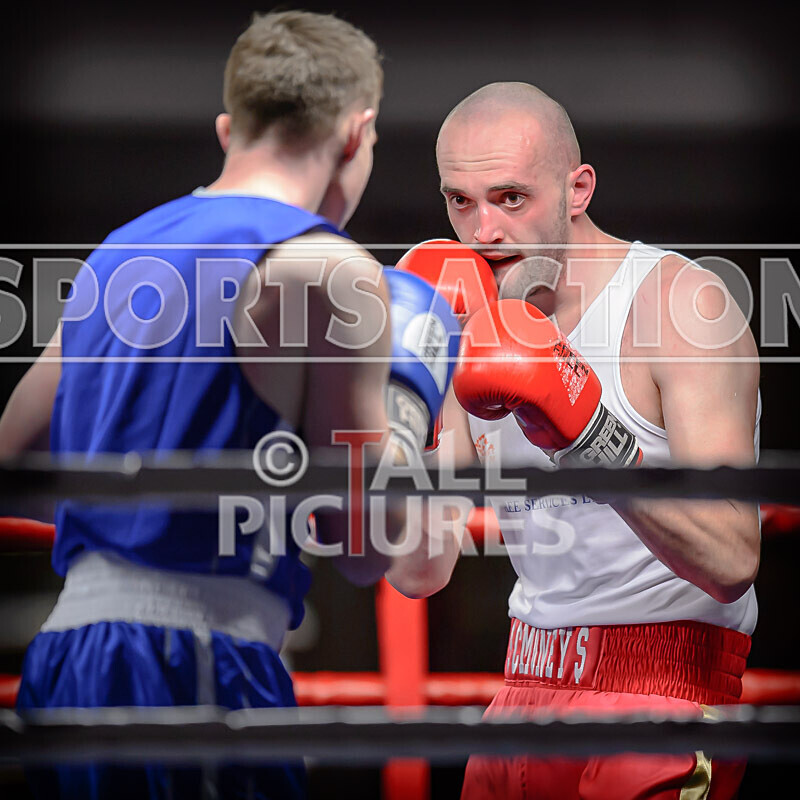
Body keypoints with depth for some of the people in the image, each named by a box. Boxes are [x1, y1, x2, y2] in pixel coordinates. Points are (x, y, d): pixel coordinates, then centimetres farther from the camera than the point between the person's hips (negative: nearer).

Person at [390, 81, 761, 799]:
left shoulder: (681, 301, -14)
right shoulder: (479, 334, 6)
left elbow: (732, 562, -24)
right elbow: (420, 575, 2)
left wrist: (584, 425, -32)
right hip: (526, 690, 6)